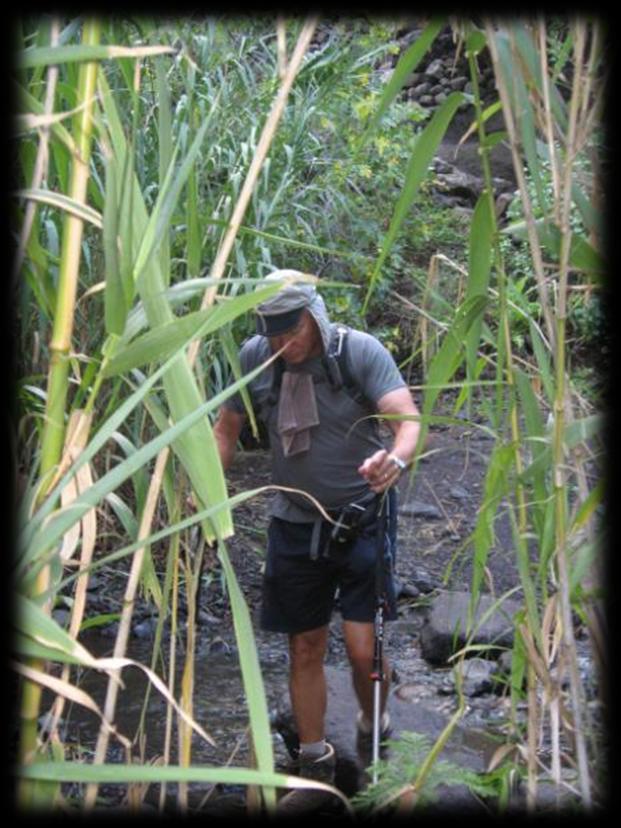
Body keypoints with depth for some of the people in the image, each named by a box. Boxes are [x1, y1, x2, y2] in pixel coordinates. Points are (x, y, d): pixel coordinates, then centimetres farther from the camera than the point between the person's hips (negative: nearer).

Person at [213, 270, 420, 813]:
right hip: (296, 523, 3)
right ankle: (316, 767, 30)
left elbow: (409, 419, -26)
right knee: (305, 649, 11)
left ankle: (373, 729, 24)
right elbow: (227, 429, 6)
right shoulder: (254, 357, -7)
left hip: (363, 517, -3)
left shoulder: (360, 352, -16)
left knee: (363, 648, -9)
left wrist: (396, 458, -49)